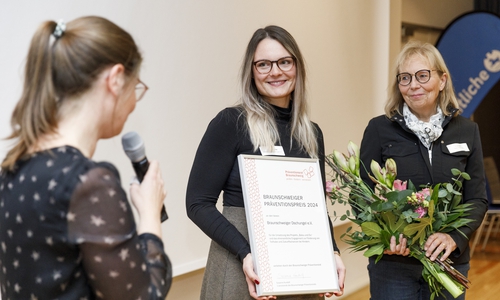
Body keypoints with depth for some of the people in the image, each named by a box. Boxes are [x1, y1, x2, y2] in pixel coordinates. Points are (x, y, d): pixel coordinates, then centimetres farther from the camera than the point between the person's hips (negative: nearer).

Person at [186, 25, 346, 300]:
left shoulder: (311, 133, 7)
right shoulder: (231, 123, -9)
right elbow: (198, 203, -11)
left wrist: (331, 251, -4)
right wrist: (245, 254, -22)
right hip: (242, 266, -5)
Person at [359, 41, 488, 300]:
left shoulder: (466, 131, 3)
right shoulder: (379, 129, -3)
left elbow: (477, 199, 3)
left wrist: (455, 237, -15)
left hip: (450, 261, 2)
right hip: (393, 262, -2)